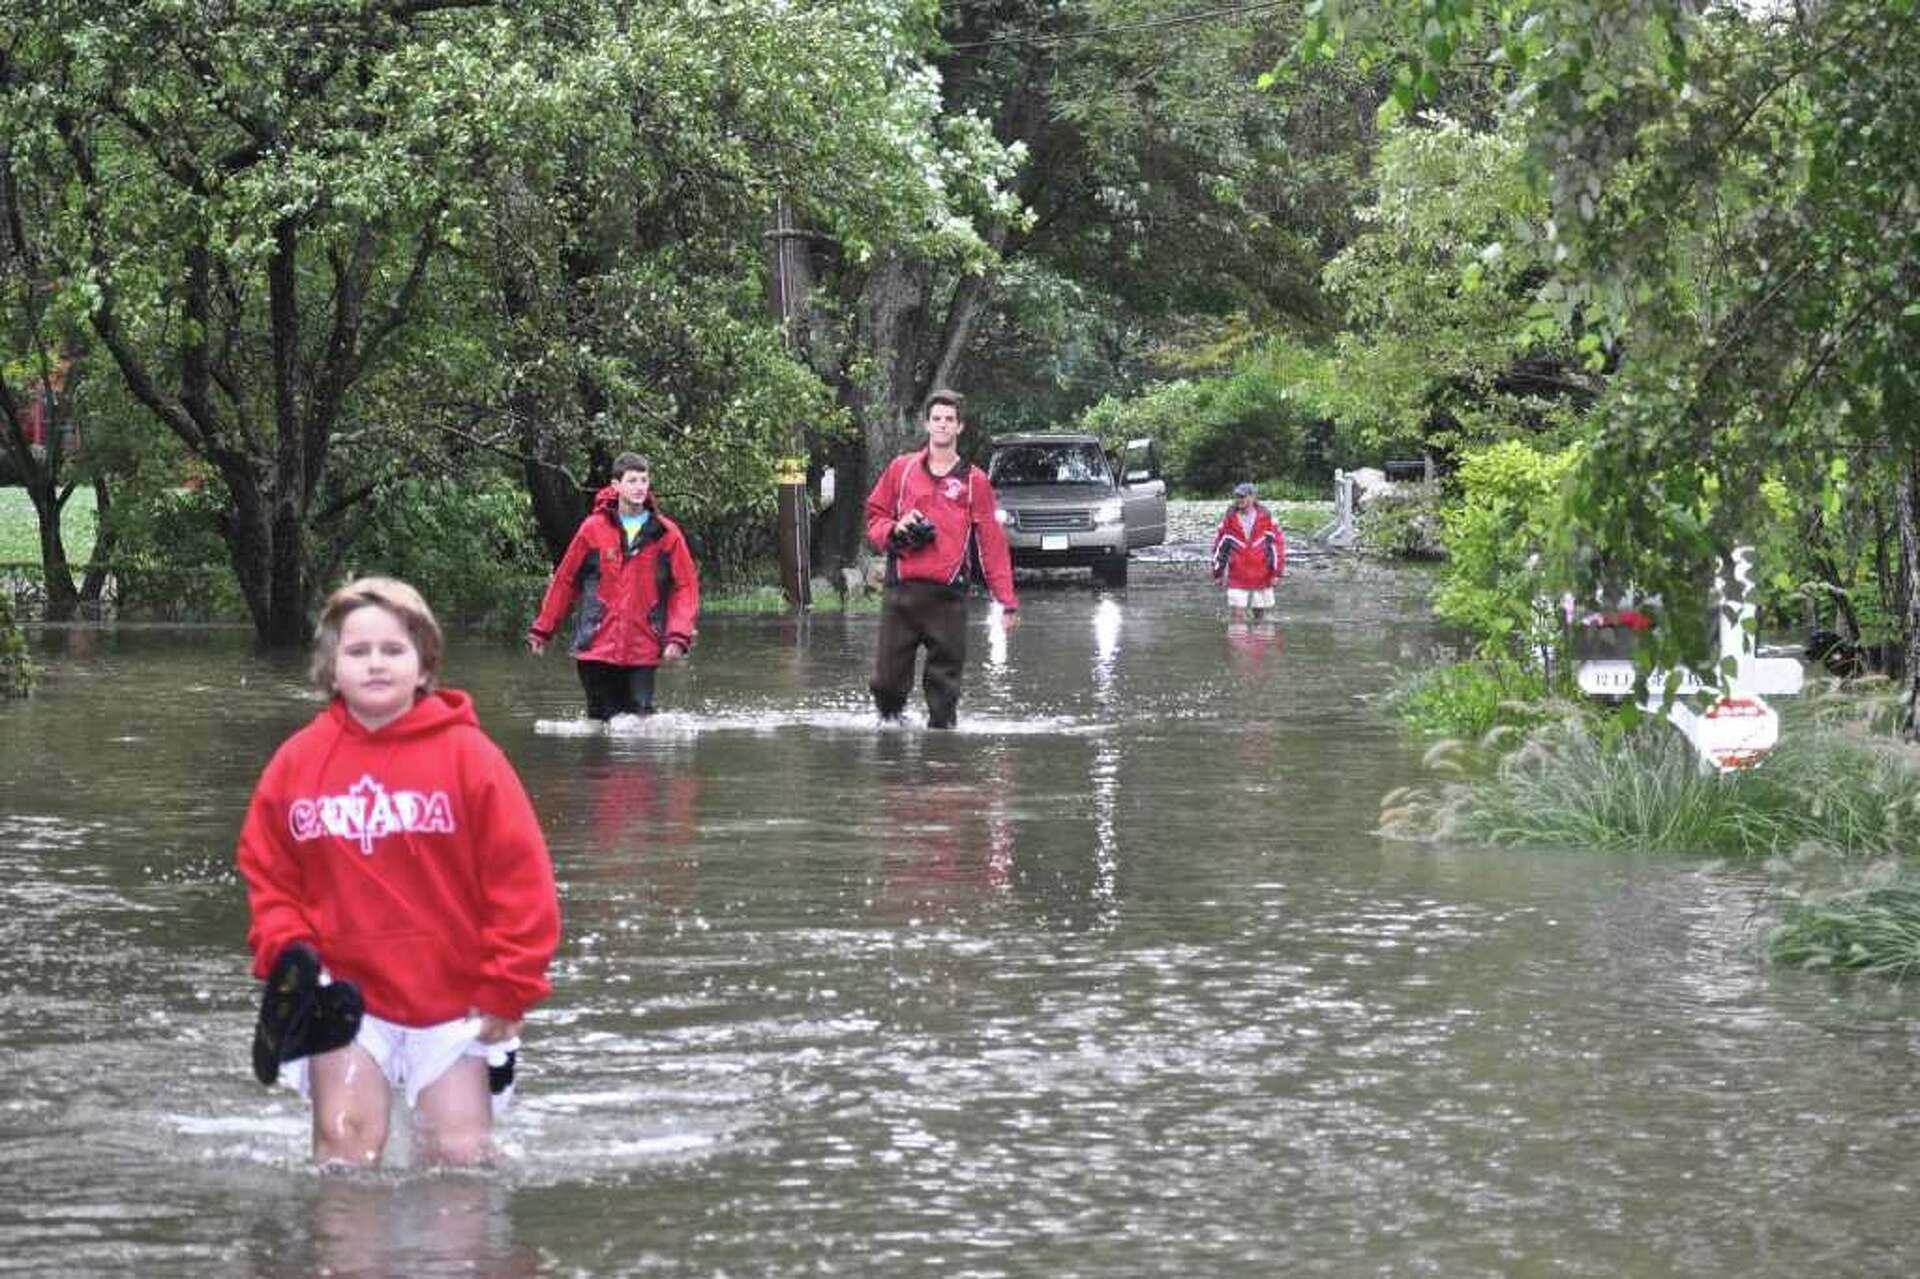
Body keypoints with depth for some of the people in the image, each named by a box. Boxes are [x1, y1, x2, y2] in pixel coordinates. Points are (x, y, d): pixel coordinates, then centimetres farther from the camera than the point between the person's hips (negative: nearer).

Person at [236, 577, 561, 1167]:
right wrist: (285, 954, -5)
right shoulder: (298, 760, 1)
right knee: (345, 1143, -9)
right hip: (346, 997, 1)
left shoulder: (467, 754, -6)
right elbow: (266, 872, 11)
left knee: (461, 1155, 1)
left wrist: (506, 993, -6)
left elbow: (521, 878, -5)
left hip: (453, 1000, -1)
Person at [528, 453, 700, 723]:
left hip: (643, 650, 0)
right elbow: (565, 580, 9)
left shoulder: (666, 534, 3)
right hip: (597, 647, 0)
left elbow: (686, 587, 4)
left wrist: (678, 636, -8)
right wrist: (542, 629, 10)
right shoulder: (593, 529, 2)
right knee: (601, 720, 4)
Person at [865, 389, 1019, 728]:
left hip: (947, 595, -1)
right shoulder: (901, 469, 13)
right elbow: (874, 516, 20)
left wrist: (1007, 599, -1)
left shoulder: (973, 481, 8)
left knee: (944, 683, -2)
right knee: (887, 680, -2)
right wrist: (894, 530, -4)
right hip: (901, 589, 1)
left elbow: (991, 541, 5)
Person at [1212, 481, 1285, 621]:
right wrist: (1218, 573, 6)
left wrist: (1277, 572, -4)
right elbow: (1219, 546, 5)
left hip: (1262, 577, 0)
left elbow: (1278, 543, 0)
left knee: (1260, 614, 11)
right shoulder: (1230, 520, -2)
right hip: (1237, 578, 0)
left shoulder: (1265, 519, -4)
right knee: (1238, 615, -7)